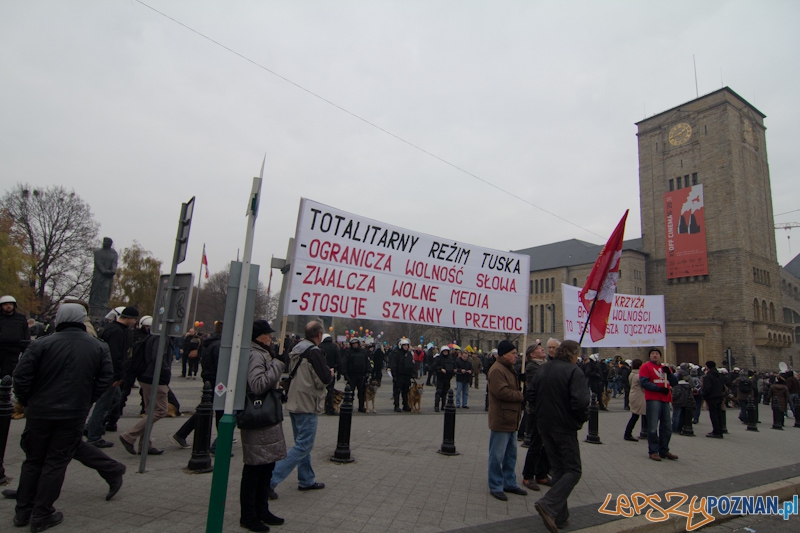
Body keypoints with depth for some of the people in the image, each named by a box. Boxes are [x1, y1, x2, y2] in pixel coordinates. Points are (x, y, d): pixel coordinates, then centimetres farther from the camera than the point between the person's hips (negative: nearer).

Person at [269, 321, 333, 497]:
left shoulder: (296, 350, 7)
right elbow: (324, 380, -22)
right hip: (308, 405, -9)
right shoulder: (315, 352, -19)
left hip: (294, 403, 9)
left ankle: (307, 480, 30)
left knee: (302, 443, 19)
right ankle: (270, 480, -6)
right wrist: (331, 372, 0)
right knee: (304, 446, -2)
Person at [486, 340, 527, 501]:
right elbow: (502, 392, -26)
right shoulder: (497, 370, -18)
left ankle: (509, 483, 30)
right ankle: (495, 486, 10)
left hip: (510, 420, 11)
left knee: (511, 453, 18)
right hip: (500, 420, -11)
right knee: (497, 455, -1)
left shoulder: (509, 369, 17)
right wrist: (520, 395, -13)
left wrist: (519, 395, 6)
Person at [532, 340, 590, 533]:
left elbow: (532, 396, 11)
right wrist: (583, 418, -4)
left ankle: (560, 517, 20)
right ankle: (549, 505, -14)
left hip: (544, 425, 7)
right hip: (565, 427, -7)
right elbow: (580, 402, -23)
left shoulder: (542, 370, 8)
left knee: (558, 469, 17)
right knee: (573, 471, 4)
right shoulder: (574, 372, -14)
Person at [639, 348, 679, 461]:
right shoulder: (646, 366, -1)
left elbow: (674, 382, 12)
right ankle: (653, 452, 3)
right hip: (653, 400, -6)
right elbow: (644, 382, -11)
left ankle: (664, 451, 23)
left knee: (667, 428, 11)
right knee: (653, 427, -5)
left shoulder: (665, 367, 18)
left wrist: (668, 373, -5)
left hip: (665, 400, 6)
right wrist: (659, 389, -19)